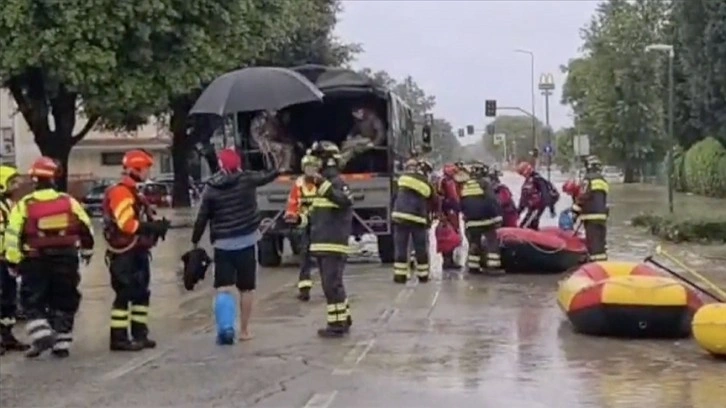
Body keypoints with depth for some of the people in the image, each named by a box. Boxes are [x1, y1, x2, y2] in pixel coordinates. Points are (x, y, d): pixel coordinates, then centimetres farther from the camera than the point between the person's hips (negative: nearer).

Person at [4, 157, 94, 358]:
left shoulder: (24, 206, -6)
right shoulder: (69, 202, 1)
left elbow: (13, 236, -9)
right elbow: (86, 229, 7)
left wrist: (13, 262, 1)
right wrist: (86, 251, 22)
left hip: (36, 262, -2)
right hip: (66, 260, 2)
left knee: (33, 302, 10)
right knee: (64, 303, 11)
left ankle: (41, 336, -8)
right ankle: (62, 343, 13)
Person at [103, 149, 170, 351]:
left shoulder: (133, 193, 19)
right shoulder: (120, 193, -16)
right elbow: (127, 224, -26)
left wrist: (156, 225, 2)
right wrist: (155, 227, -22)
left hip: (136, 252, 11)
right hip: (124, 254, -10)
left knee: (141, 293, 13)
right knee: (124, 295, -8)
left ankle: (139, 334, 20)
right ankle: (118, 338, -4)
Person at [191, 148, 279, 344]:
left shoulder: (211, 188, -3)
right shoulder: (247, 179, -4)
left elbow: (202, 218, 0)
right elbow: (268, 176, 14)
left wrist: (195, 241, 11)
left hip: (223, 244, 0)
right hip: (246, 241, 0)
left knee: (223, 287, 1)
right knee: (246, 288, 10)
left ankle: (225, 327, -17)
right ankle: (244, 330, 14)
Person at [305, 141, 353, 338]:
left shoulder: (337, 182, -10)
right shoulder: (323, 182, 20)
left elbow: (345, 200, -32)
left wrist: (324, 185, -38)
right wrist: (306, 218, 15)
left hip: (334, 244, -10)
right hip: (322, 244, 10)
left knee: (332, 285, -9)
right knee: (332, 284, 16)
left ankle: (337, 324, -5)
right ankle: (343, 319, 25)